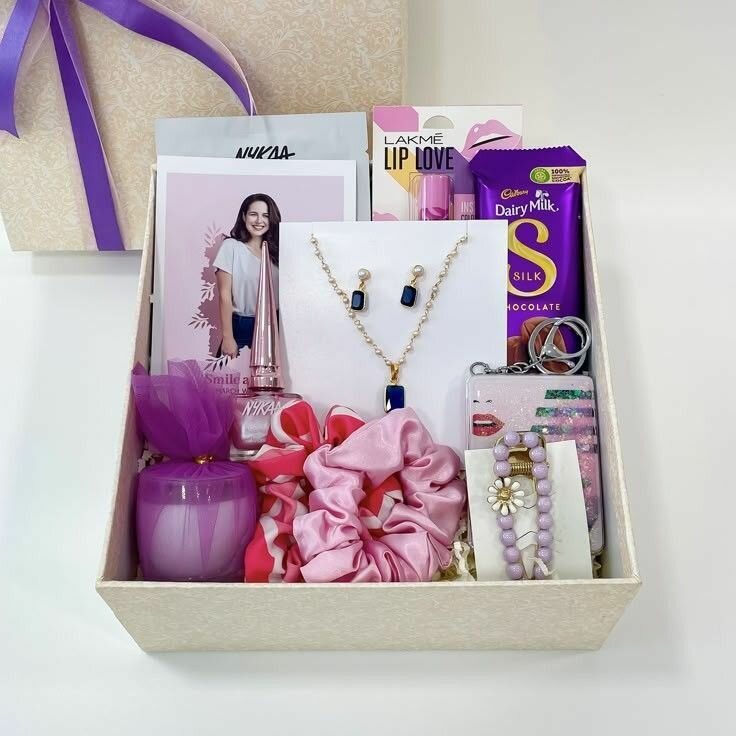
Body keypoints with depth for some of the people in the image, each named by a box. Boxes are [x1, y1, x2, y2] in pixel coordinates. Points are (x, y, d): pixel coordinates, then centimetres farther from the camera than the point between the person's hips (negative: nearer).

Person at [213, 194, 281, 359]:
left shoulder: (275, 251, 9)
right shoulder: (231, 246, -4)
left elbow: (283, 294, 9)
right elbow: (225, 295, -7)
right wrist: (228, 338, -12)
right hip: (241, 327, -4)